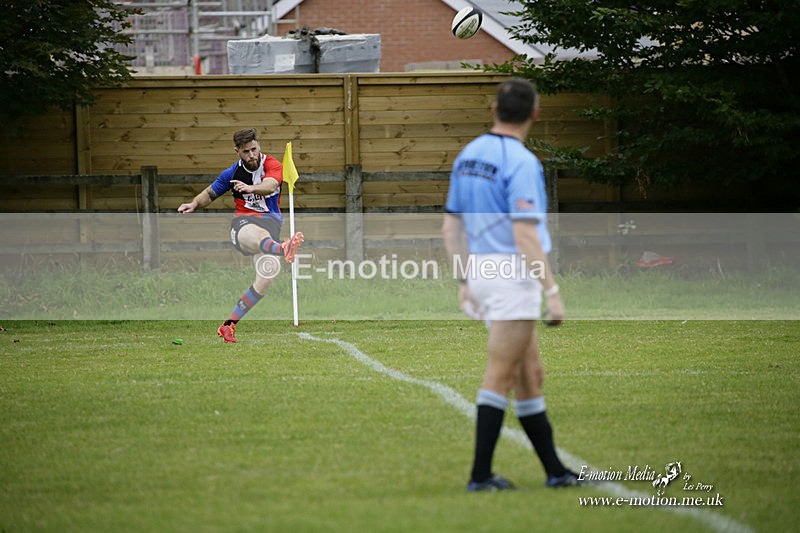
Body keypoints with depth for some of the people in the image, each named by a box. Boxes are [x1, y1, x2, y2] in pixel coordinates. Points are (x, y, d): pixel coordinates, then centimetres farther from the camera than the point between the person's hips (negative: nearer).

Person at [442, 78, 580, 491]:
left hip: (482, 271, 8)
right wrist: (552, 292, -18)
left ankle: (555, 470, 15)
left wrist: (464, 281, 19)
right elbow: (525, 235, -20)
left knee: (530, 376, 12)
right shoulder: (521, 162, -14)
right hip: (513, 273, -8)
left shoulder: (467, 156, 11)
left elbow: (450, 227, 14)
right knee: (500, 377, -5)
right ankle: (480, 475, -4)